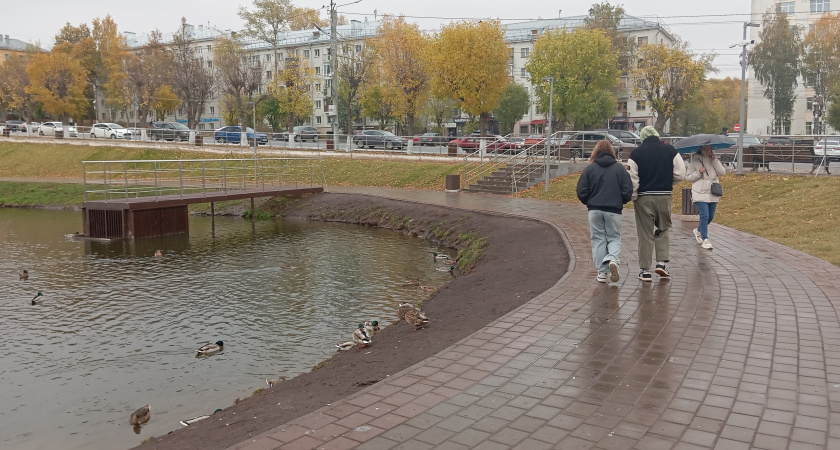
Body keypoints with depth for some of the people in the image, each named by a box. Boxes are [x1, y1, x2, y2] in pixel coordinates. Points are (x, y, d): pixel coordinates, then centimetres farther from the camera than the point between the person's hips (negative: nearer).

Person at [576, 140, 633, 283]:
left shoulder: (589, 169, -1)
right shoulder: (620, 168, 0)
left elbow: (581, 192, -4)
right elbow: (628, 191, -4)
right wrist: (620, 202, 15)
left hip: (595, 210, 0)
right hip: (614, 211, 0)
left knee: (598, 239, 9)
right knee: (614, 238, 13)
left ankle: (602, 271, 6)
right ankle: (612, 259, -16)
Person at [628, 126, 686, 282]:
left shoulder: (637, 152, -4)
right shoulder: (670, 150, 2)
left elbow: (632, 178, -9)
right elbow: (680, 174, 0)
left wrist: (634, 197, 3)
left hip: (643, 198, -1)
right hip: (665, 196, 2)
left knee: (645, 234, 4)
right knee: (663, 230, 19)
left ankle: (645, 270, 7)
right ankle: (661, 262, 8)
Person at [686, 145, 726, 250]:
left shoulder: (714, 160, 11)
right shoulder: (694, 161, -1)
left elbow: (722, 172, -1)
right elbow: (688, 177, -1)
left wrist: (715, 160, -9)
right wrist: (699, 172, -16)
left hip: (713, 194, 5)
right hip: (700, 194, -5)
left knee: (711, 217, 12)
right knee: (704, 215, -13)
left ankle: (698, 230, 37)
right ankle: (705, 240, -7)